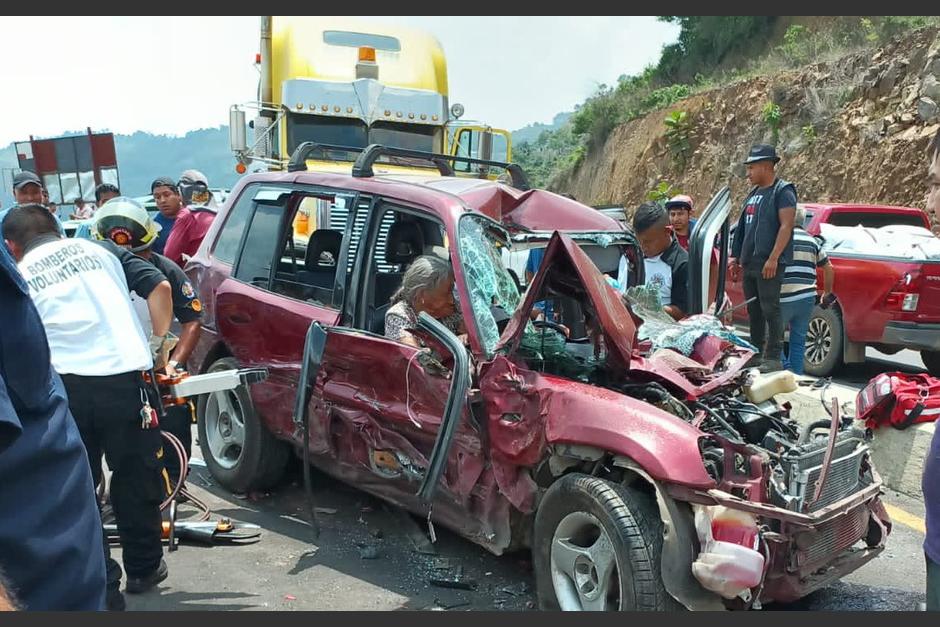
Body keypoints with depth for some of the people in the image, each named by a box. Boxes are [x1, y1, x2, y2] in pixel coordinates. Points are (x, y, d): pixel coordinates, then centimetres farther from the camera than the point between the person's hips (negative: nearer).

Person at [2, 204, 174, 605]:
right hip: (122, 376, 1)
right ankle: (144, 568, 28)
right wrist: (156, 345, 13)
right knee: (135, 479, 15)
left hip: (63, 385, -1)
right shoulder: (98, 249, 16)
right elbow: (158, 286, 9)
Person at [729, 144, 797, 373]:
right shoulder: (754, 193, 20)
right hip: (750, 263, 8)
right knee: (753, 310, 12)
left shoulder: (783, 191, -5)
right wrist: (736, 256, 18)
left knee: (770, 309, -8)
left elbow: (786, 226, -14)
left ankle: (774, 358, -5)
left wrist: (773, 258, -21)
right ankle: (755, 354, 20)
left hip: (769, 264, -8)